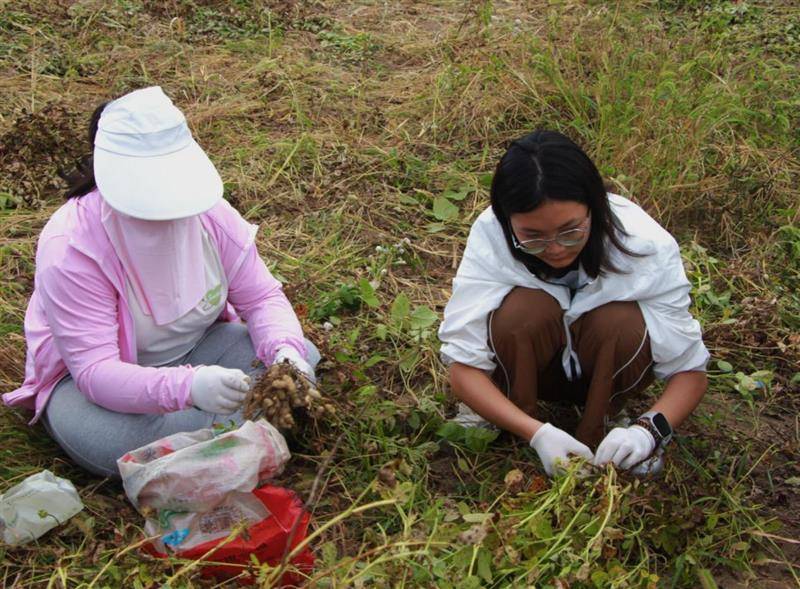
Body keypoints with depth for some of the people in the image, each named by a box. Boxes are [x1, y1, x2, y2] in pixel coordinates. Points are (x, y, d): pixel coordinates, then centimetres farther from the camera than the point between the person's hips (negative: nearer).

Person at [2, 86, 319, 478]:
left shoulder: (208, 211, -16)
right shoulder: (70, 249, -29)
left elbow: (262, 298, -8)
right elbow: (95, 370, -34)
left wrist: (284, 349, -32)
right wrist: (188, 386, -51)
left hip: (198, 348, 4)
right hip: (85, 374, -3)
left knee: (302, 358, -16)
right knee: (109, 442, -38)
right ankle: (239, 431, -17)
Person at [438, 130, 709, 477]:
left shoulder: (646, 246, -28)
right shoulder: (491, 236, -29)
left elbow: (690, 370, -21)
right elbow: (464, 367, -29)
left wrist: (650, 429, -41)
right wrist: (536, 433, -43)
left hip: (607, 368, 1)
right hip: (528, 363, -1)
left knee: (623, 322, -32)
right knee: (525, 309, -33)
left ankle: (595, 436, -8)